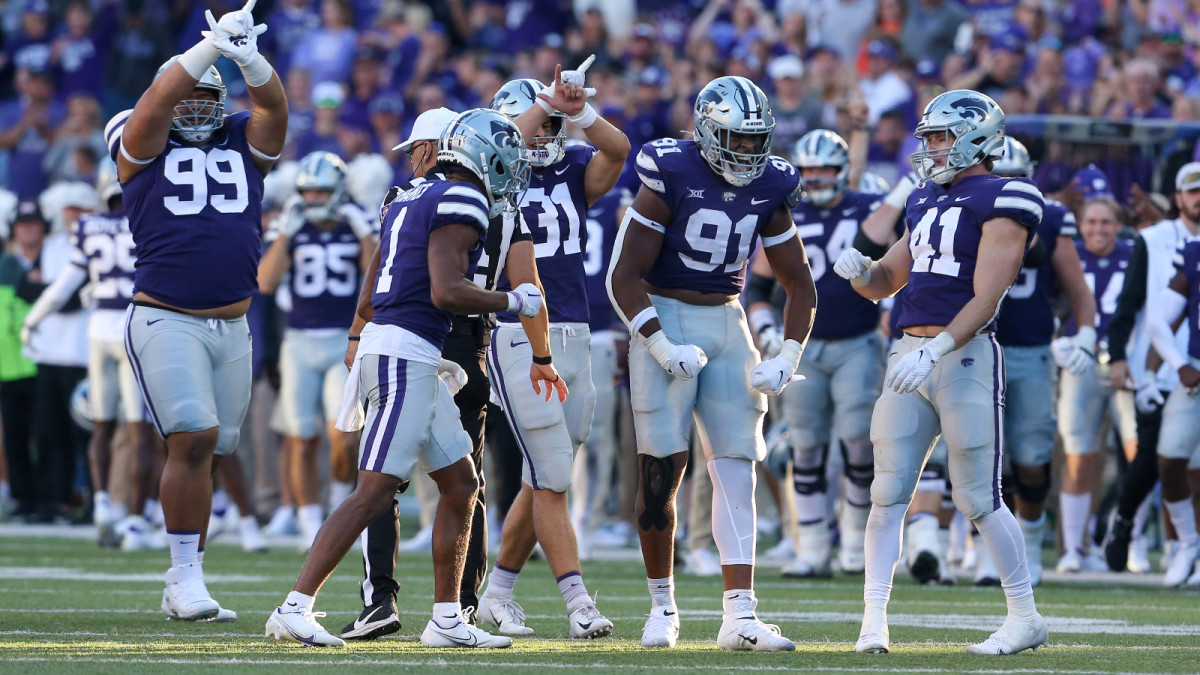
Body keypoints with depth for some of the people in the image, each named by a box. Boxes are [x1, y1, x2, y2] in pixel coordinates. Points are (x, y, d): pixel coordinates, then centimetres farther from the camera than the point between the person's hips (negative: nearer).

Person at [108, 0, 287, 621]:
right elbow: (159, 101, -15)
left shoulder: (245, 144, 12)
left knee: (209, 455, 7)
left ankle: (183, 587, 16)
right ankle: (187, 577, -11)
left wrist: (248, 57, -28)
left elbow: (273, 105, -7)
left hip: (232, 328, 4)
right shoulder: (143, 145, 4)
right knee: (193, 438, -18)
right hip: (165, 320, -4)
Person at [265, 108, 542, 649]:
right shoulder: (461, 203, -10)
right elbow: (446, 291, -19)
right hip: (406, 354, -10)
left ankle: (446, 619, 15)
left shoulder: (409, 200, 19)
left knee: (460, 484, 13)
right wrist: (513, 302, -6)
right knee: (375, 492, -12)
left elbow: (369, 298, 21)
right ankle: (295, 608, -14)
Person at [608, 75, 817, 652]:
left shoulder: (769, 189, 2)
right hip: (663, 318, -4)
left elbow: (800, 286, 11)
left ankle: (739, 615, -8)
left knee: (738, 468, -4)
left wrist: (787, 359, -2)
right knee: (660, 471, -4)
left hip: (726, 324, 5)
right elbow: (624, 277, -12)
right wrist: (663, 348, -20)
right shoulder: (671, 177, -13)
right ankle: (662, 604, 12)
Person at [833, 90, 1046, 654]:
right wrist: (860, 270, 3)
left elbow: (985, 299, -14)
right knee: (889, 491, 0)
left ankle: (1026, 618, 9)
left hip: (965, 354, -7)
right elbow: (885, 283, 26)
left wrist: (935, 350, -23)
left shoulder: (1004, 202, -6)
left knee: (978, 498, -3)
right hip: (910, 352, 7)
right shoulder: (926, 201, 19)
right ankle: (873, 619, 1)